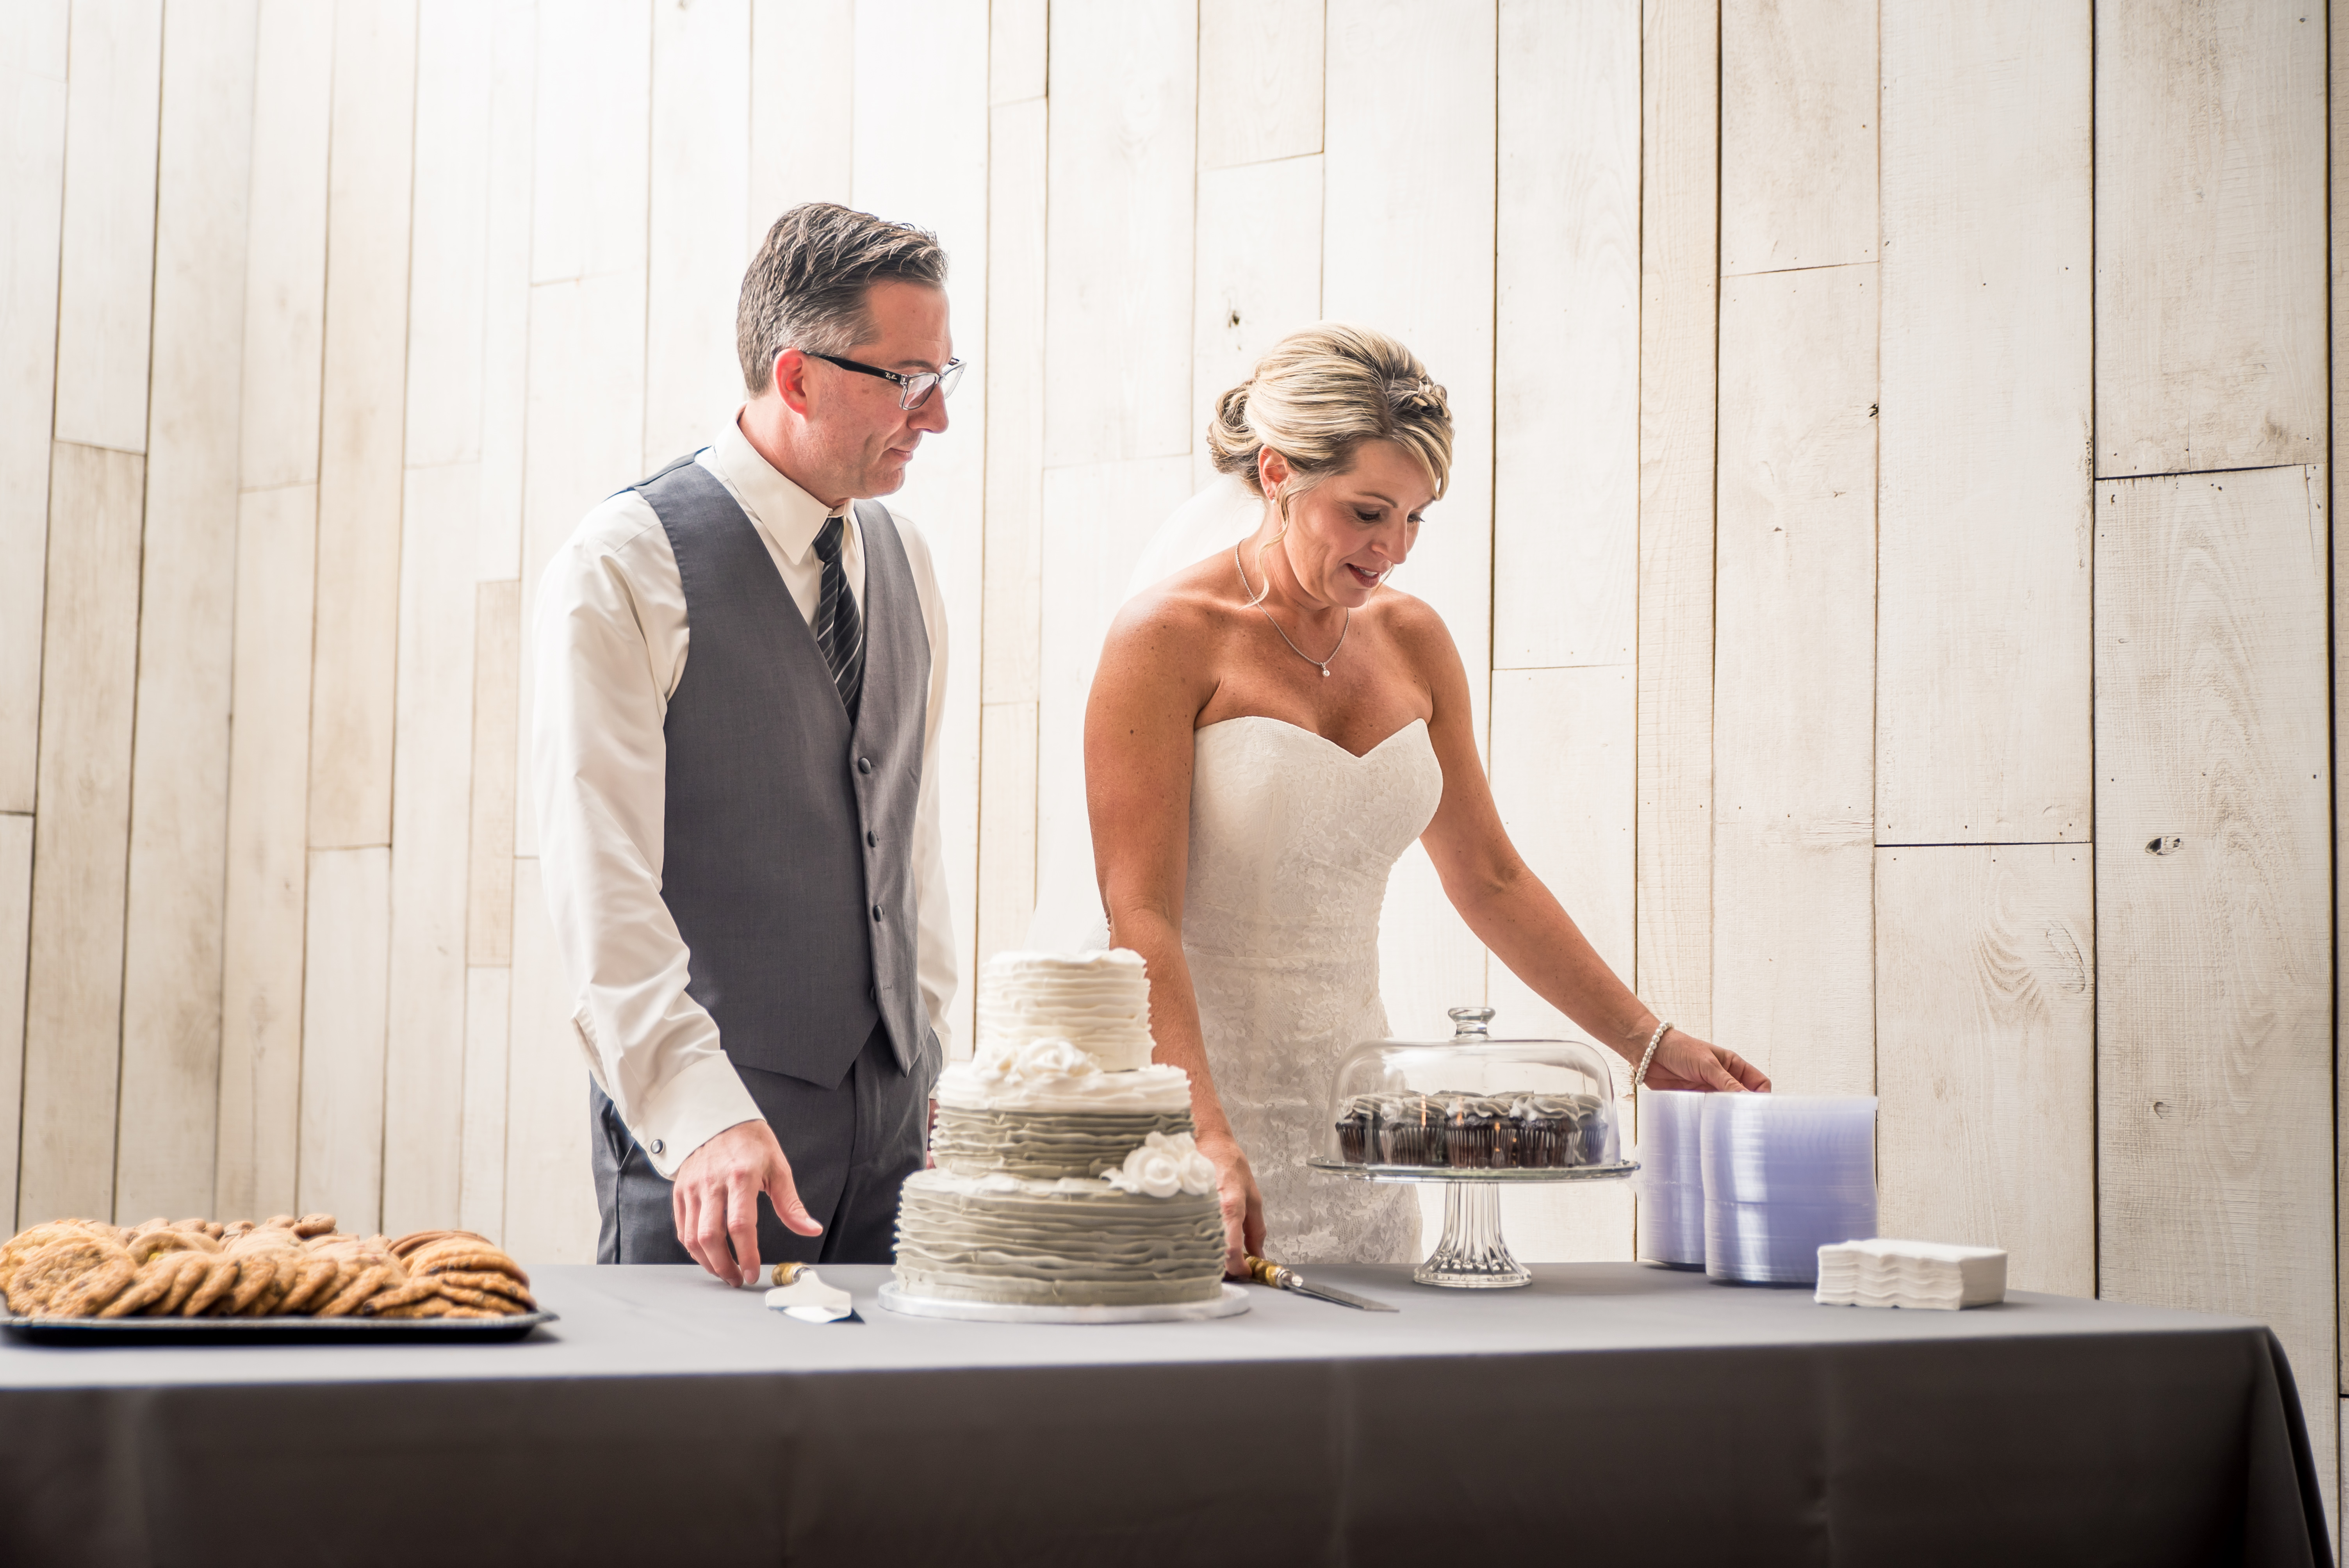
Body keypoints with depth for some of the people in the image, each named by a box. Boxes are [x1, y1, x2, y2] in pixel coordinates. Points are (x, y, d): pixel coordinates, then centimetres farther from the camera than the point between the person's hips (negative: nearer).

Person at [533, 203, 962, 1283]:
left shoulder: (903, 563, 12)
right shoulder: (622, 569, -11)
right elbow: (600, 877, -18)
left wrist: (929, 1053, 14)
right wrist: (700, 1111, -27)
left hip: (892, 1112, 6)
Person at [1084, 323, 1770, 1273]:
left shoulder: (1412, 643, 10)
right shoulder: (1169, 637, -9)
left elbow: (1491, 880, 18)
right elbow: (1141, 917, -16)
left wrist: (1649, 1044, 13)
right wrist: (1208, 1140, -26)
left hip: (1348, 1115, 6)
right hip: (1189, 1103, -6)